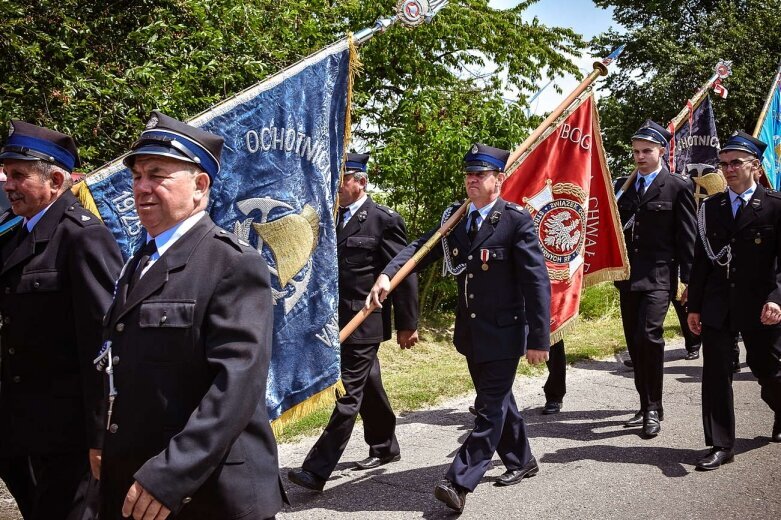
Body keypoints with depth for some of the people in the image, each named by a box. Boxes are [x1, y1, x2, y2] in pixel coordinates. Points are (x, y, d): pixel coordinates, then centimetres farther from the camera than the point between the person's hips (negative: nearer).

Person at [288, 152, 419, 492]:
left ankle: (317, 471, -9)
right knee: (368, 388, 20)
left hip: (365, 323, -8)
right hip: (341, 323, 8)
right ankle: (385, 448, 36)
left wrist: (407, 324, -8)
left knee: (347, 395, -8)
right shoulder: (337, 219, 12)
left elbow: (404, 274, -9)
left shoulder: (385, 221, -10)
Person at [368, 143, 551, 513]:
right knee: (497, 400, 20)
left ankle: (459, 482, -3)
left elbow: (537, 281, -17)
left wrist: (539, 339, -19)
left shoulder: (517, 221, -15)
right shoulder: (455, 218, 5)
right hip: (471, 331, 7)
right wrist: (387, 274, -23)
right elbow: (420, 247, -4)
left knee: (490, 407, -3)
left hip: (504, 332, -7)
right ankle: (521, 460, 38)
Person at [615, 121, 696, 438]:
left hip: (659, 277, -6)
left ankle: (653, 409, -8)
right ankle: (647, 408, 22)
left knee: (648, 336, -20)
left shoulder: (677, 187, -2)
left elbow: (687, 238, -3)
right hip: (628, 278, 6)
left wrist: (688, 280, -8)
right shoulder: (625, 187, 12)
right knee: (635, 344, 9)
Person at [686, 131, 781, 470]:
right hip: (717, 306, 3)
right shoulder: (710, 207, 8)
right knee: (715, 374, 0)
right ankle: (720, 445, 9)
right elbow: (701, 260, 9)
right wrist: (694, 306, 6)